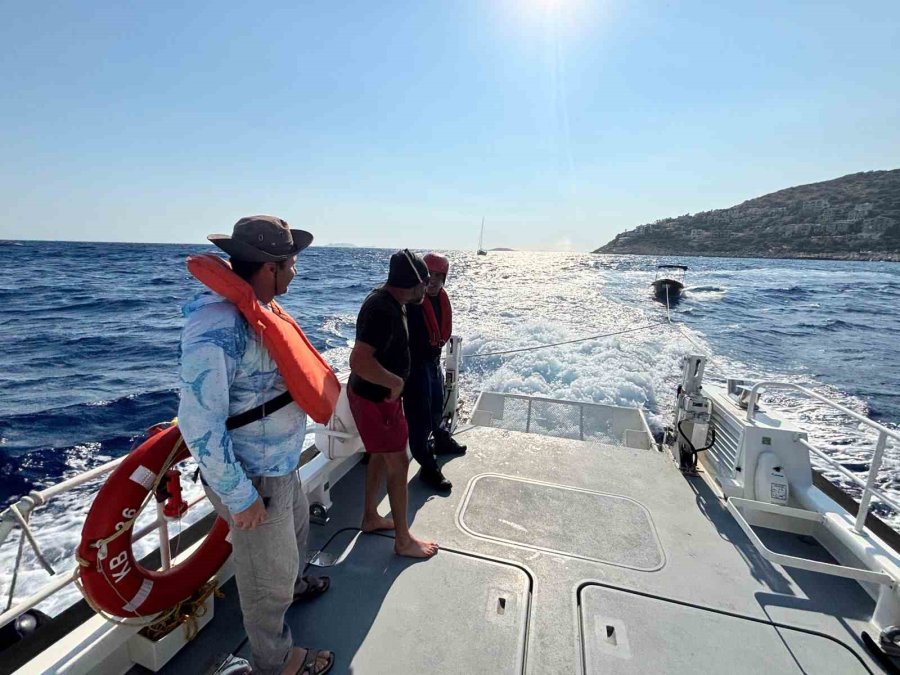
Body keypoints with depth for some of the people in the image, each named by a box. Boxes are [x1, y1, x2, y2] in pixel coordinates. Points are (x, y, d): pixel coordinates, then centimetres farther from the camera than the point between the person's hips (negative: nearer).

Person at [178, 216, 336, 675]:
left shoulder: (259, 308, 0)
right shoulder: (218, 327, -30)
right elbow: (199, 423, -29)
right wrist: (238, 496, -22)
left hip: (283, 463, 9)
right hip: (255, 477, -9)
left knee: (296, 527, 33)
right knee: (267, 576, 16)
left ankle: (292, 584, 64)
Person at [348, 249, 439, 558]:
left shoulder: (385, 297, 3)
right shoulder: (384, 310, -28)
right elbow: (359, 361, -37)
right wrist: (395, 382, -25)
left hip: (376, 394, 10)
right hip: (375, 398, -10)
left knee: (381, 455, 22)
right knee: (399, 464, 3)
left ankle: (370, 517, 41)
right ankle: (403, 540, 21)